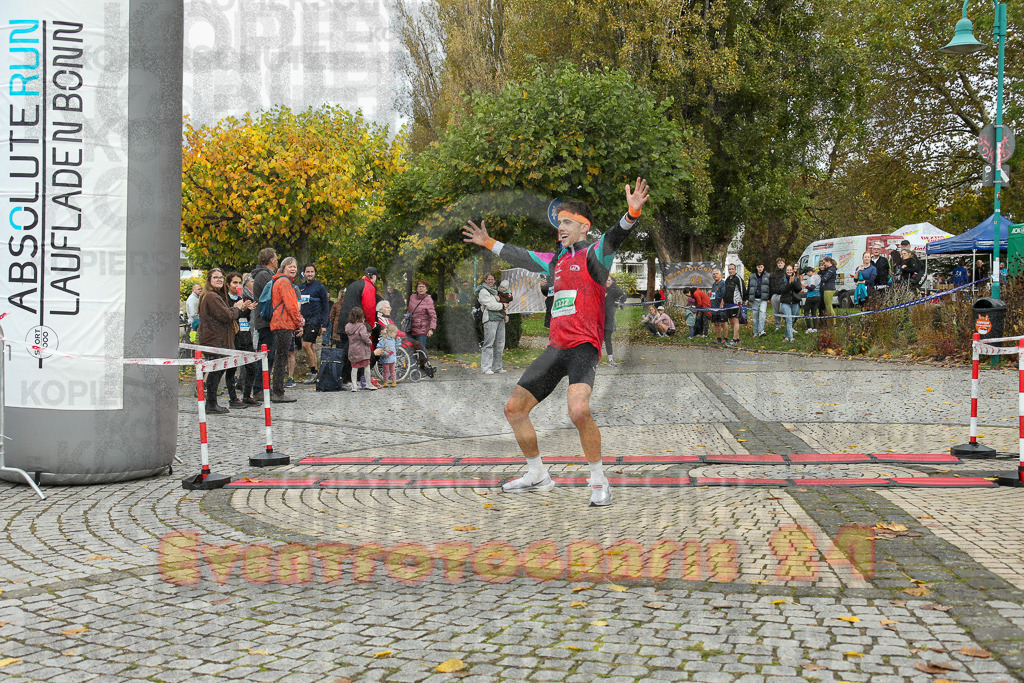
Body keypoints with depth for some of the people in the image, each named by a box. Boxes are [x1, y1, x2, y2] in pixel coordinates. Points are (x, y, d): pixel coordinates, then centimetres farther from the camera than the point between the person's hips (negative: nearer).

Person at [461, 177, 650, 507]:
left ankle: (598, 480, -11)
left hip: (583, 347, -8)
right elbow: (522, 257, 34)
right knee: (514, 408, 9)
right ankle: (537, 474, 26)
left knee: (579, 411, -30)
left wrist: (632, 213, -42)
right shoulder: (556, 261, 18)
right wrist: (490, 243, 43)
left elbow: (613, 238, -23)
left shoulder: (593, 255, -3)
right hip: (556, 347, 8)